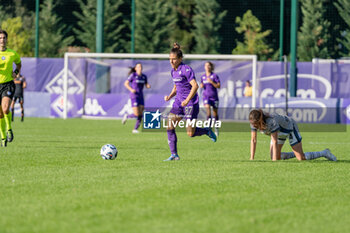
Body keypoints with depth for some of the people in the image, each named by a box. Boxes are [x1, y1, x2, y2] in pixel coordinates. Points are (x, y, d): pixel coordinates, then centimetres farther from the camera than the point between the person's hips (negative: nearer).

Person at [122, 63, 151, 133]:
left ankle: (135, 129, 7)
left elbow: (147, 85, 16)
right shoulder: (133, 75, -8)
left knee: (140, 115, -3)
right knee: (136, 114, -13)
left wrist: (148, 86, -8)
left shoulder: (144, 76, 7)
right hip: (134, 96, -5)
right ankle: (127, 116, 17)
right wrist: (131, 89, -19)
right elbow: (126, 83, -3)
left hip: (140, 97, 5)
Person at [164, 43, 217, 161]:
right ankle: (174, 155, 0)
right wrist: (170, 96, 4)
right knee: (169, 128, -7)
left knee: (190, 133, -5)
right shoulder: (173, 71, 10)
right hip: (178, 103, 7)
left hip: (191, 104, -7)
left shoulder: (186, 69, -15)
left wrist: (187, 100, -27)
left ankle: (207, 131, 25)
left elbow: (195, 86, -21)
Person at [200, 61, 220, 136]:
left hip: (214, 96, -2)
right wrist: (201, 86, -1)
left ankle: (216, 129, 25)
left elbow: (218, 86, -8)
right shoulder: (203, 76, 8)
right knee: (207, 108, -22)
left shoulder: (214, 76, -5)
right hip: (206, 96, 2)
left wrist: (211, 82, -20)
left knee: (215, 113, 7)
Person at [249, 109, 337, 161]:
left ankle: (324, 153, 14)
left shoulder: (271, 121, -42)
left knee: (301, 158, -8)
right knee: (275, 157, 1)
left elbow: (274, 142, -40)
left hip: (289, 127, -7)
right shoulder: (254, 122, -24)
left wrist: (274, 161, -40)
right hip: (279, 131, 7)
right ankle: (296, 154, 25)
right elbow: (253, 140, -18)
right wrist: (251, 159, -23)